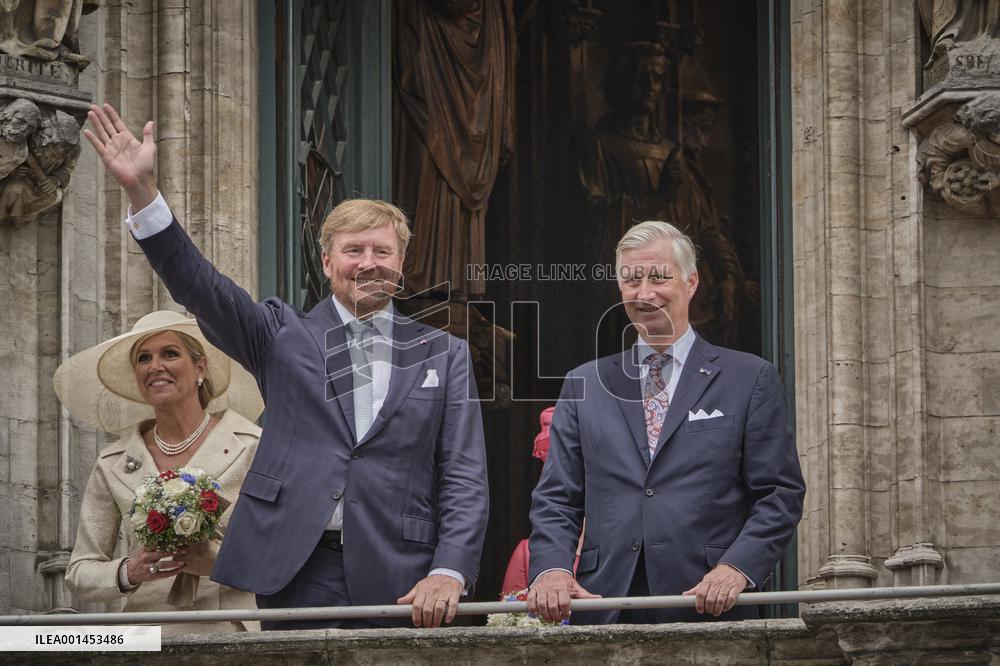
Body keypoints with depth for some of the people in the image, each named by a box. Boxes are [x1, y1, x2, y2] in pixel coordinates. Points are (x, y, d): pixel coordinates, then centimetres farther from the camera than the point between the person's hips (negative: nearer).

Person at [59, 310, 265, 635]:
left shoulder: (253, 447, 2)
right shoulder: (113, 466, 10)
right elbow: (79, 574, 13)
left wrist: (220, 561, -13)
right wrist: (130, 572, -7)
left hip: (234, 633, -3)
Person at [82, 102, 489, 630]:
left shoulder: (444, 355, 10)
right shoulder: (284, 336, 10)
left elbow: (464, 478, 5)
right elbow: (200, 288, -3)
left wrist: (449, 572, -11)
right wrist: (141, 191, -15)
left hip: (399, 585, 0)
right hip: (296, 578, 0)